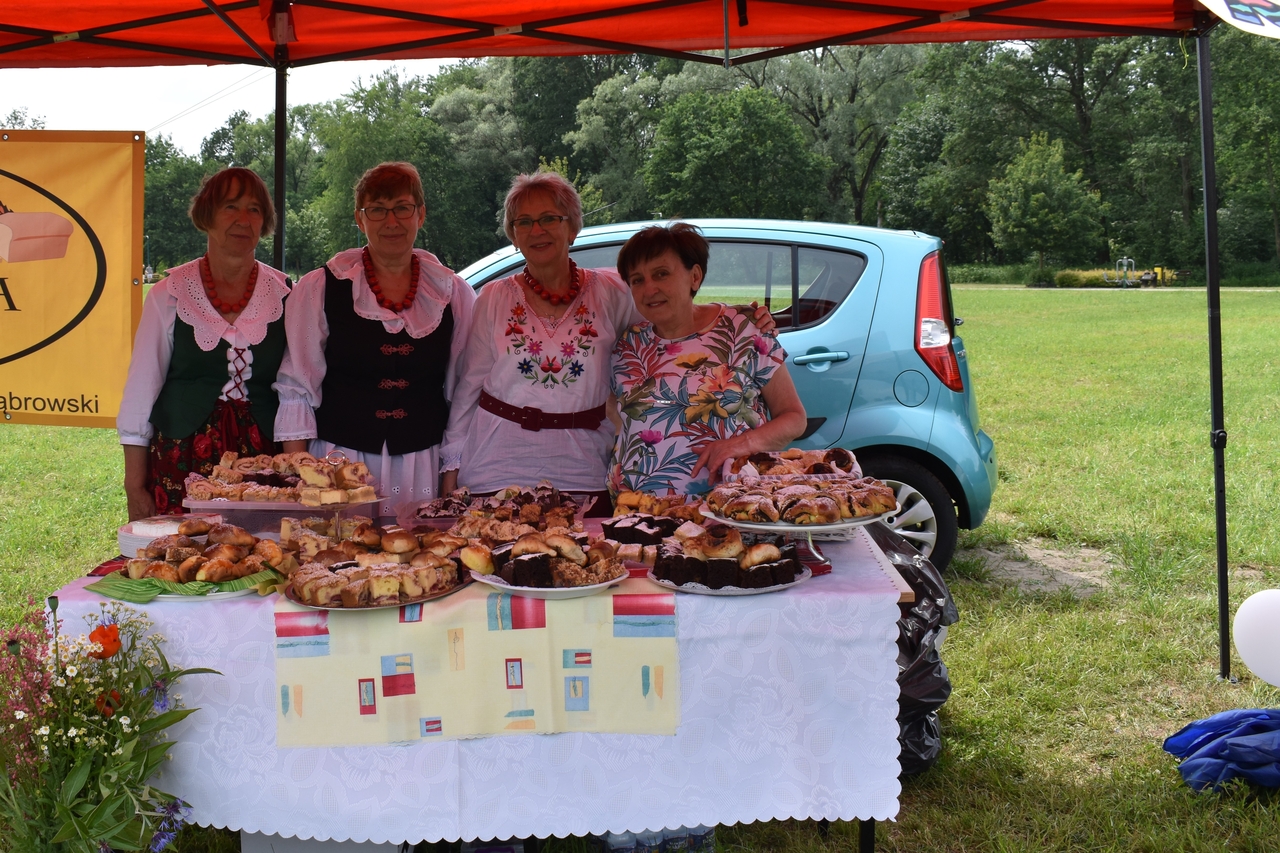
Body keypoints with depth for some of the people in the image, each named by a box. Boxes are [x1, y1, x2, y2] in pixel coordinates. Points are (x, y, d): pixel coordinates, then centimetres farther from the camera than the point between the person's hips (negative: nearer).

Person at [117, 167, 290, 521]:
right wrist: (135, 485, 1)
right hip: (181, 463, -1)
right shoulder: (169, 295, 3)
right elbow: (141, 389, 5)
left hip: (261, 463, 1)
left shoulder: (284, 295, 6)